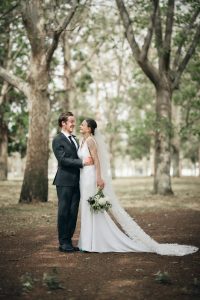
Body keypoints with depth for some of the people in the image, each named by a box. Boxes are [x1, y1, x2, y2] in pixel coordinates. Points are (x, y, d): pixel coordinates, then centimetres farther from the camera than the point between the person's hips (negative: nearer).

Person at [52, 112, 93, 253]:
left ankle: (69, 241, 16)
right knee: (64, 212, -1)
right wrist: (82, 162, -21)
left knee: (73, 213, 8)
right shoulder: (58, 140, -6)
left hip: (76, 181, 7)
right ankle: (63, 243, 7)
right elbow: (63, 160, -16)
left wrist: (88, 160, 1)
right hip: (65, 181, -7)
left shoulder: (75, 139, 18)